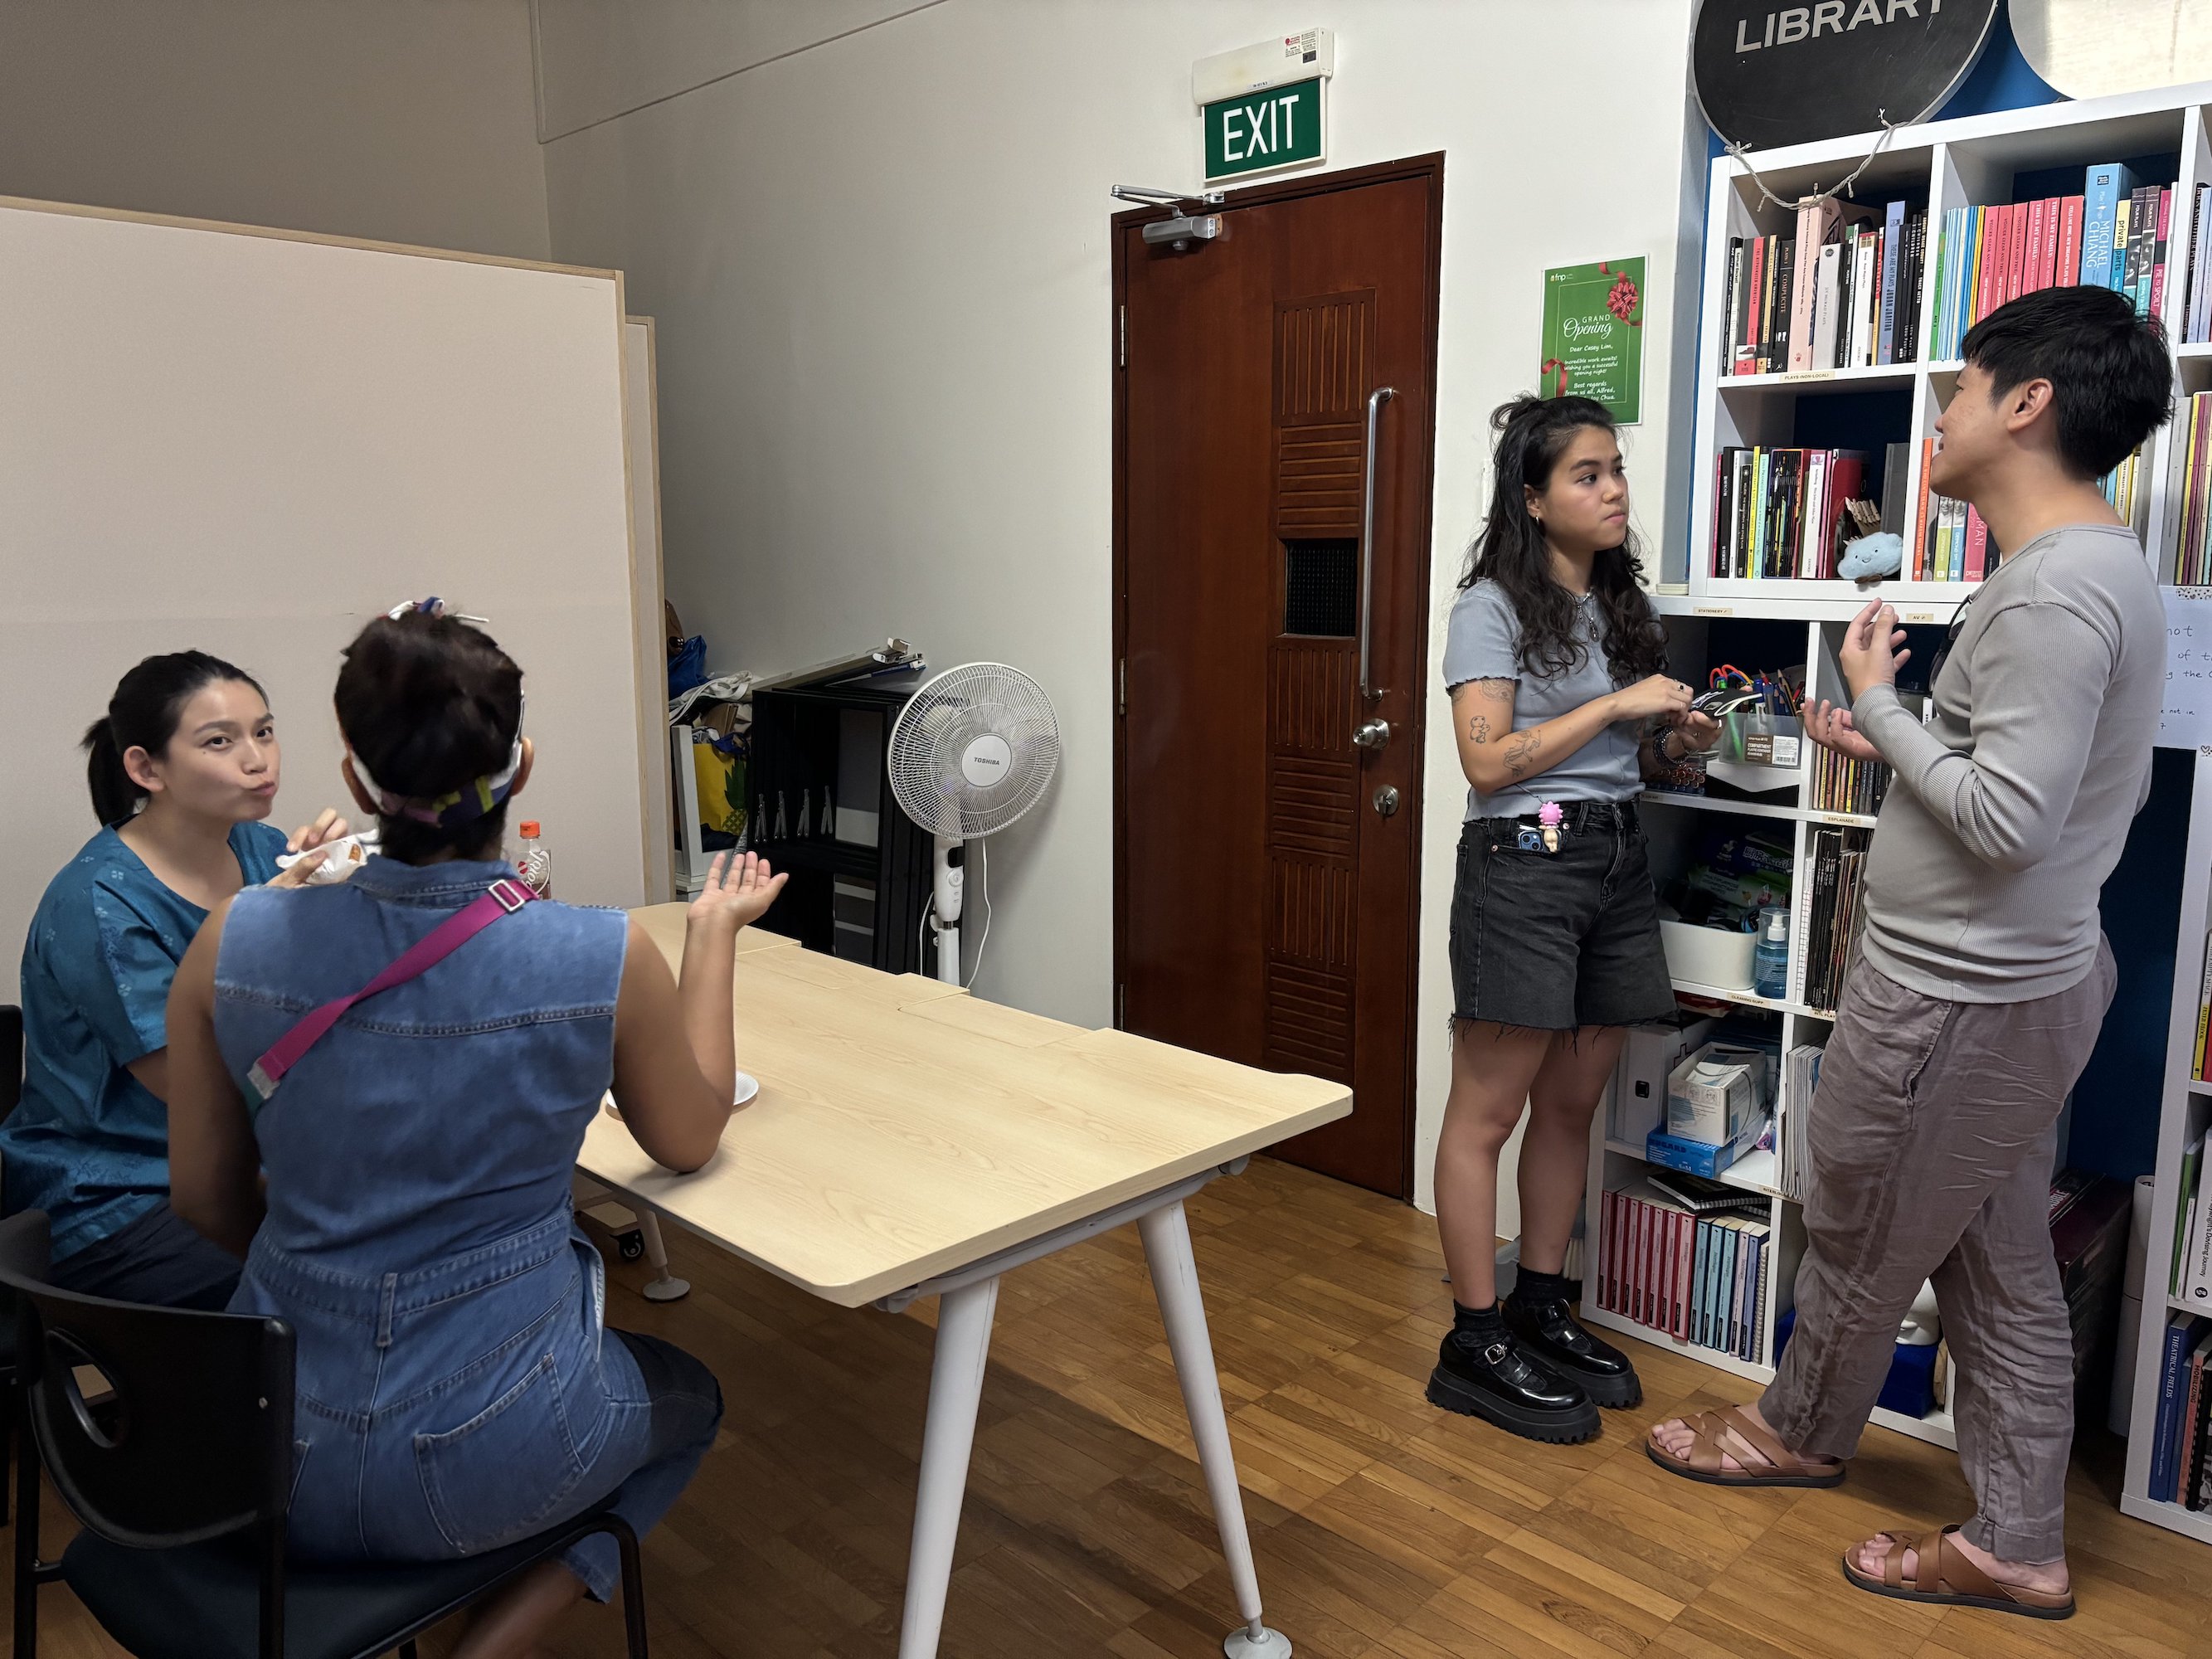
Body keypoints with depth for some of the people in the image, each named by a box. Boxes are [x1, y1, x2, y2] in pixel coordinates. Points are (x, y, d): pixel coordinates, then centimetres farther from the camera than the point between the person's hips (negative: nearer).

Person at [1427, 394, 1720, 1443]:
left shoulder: (1620, 605, 15)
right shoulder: (1492, 606, -7)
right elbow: (1489, 761, -16)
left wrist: (1677, 741, 1)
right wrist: (1617, 704, -15)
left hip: (1617, 863, 8)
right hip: (1522, 861, -8)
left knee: (1572, 1103, 13)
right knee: (1489, 1112, -2)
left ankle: (1540, 1310, 27)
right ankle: (1474, 1348, 7)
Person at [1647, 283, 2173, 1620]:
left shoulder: (2054, 586, -23)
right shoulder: (2102, 568, 10)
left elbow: (2007, 823, -27)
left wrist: (1879, 701, -15)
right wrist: (1902, 745, 8)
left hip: (1958, 997, -10)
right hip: (2024, 977, 10)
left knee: (1859, 1240, 13)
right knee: (2003, 1269, 16)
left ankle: (1803, 1433, 37)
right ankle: (2016, 1547, 29)